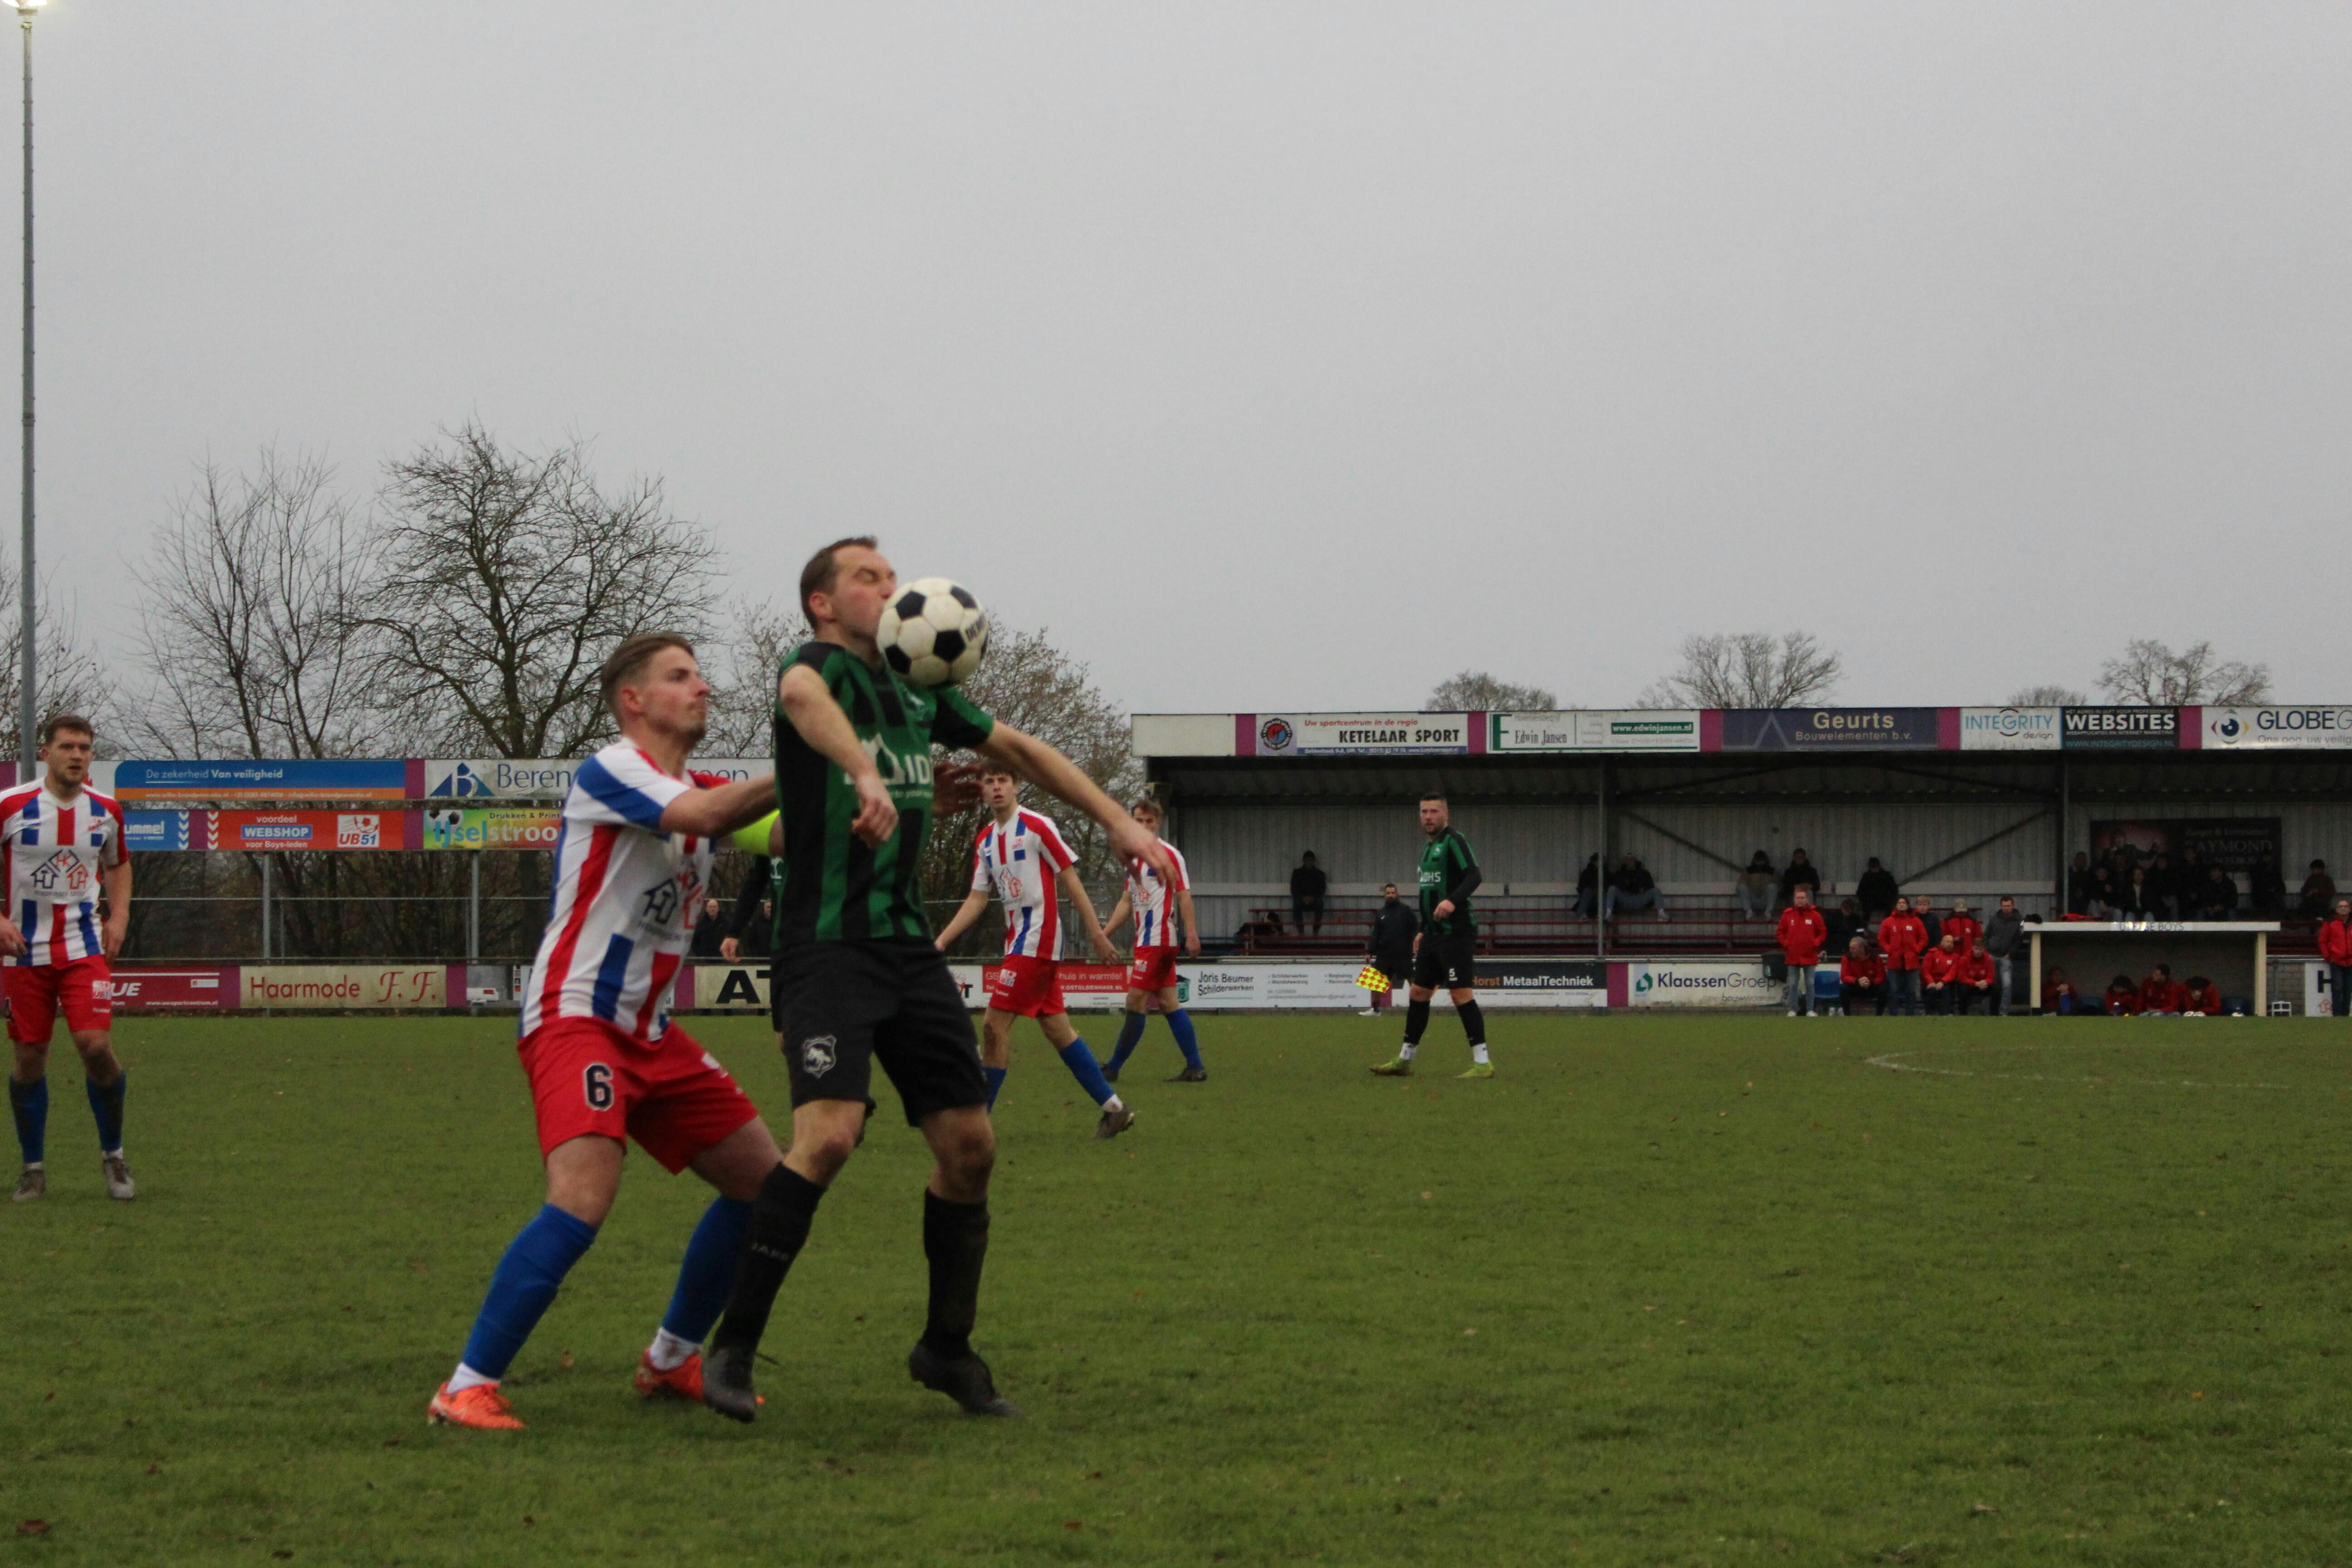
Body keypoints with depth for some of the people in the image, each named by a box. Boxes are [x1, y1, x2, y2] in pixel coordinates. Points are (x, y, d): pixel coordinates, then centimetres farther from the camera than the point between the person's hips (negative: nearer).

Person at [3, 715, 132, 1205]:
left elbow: (118, 864, 21)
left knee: (97, 1045, -13)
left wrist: (119, 916, 6)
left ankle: (113, 1153, 7)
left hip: (86, 948, 1)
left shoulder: (105, 810, 3)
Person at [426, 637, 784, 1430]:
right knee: (585, 1195, -27)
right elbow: (700, 814, -28)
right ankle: (468, 1388, -20)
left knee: (763, 1177, 9)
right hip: (575, 1017, -9)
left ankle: (671, 1359, 23)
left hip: (650, 1033, 9)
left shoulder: (699, 787, 16)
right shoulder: (610, 771, -10)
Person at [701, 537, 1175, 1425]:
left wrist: (1117, 821, 23)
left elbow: (1016, 749, 29)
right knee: (828, 1133, -24)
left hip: (908, 946, 8)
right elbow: (801, 696, -34)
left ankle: (947, 1349, 21)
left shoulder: (918, 692, 16)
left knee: (969, 1143, 4)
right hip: (825, 945, -8)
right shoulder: (818, 666, -8)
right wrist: (866, 775, -52)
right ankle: (732, 1349, -15)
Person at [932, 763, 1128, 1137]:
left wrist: (1097, 934, -8)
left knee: (994, 1024, -10)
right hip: (1018, 941, 8)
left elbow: (1071, 881, -8)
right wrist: (941, 941, 7)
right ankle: (1114, 1108, 16)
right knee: (1056, 1028, 9)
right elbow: (977, 899, 15)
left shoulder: (1037, 826, -10)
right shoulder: (986, 840, 12)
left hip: (1037, 939, -8)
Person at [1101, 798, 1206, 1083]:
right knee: (1169, 1003, 7)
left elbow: (1184, 895, -13)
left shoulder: (1168, 854, -8)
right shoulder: (1137, 856, 17)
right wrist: (1104, 932, 15)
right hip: (1146, 939, 9)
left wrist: (1191, 934, -20)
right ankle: (1195, 1067, 8)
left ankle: (1113, 1069, -3)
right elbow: (1128, 902, 22)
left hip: (1158, 940, -9)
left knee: (1136, 1001, -6)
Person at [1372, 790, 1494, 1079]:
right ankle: (1404, 1062, 21)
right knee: (1418, 993, 12)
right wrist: (1424, 930, 25)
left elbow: (1474, 876, -23)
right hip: (1435, 934, 10)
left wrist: (1453, 901, -38)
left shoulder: (1454, 841, -9)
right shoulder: (1429, 847, 19)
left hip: (1456, 933, -10)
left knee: (1462, 995, -11)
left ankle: (1483, 1064, -9)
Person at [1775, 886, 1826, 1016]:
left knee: (1810, 984, 2)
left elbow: (1823, 932, 7)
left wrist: (1815, 944, -6)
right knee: (1793, 984, 3)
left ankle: (1810, 1010, 6)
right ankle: (1793, 1010, 6)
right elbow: (1780, 933, 8)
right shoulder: (1788, 915, 2)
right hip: (1793, 956, 0)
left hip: (1809, 956, 0)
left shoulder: (1815, 915, 1)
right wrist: (1786, 944, -4)